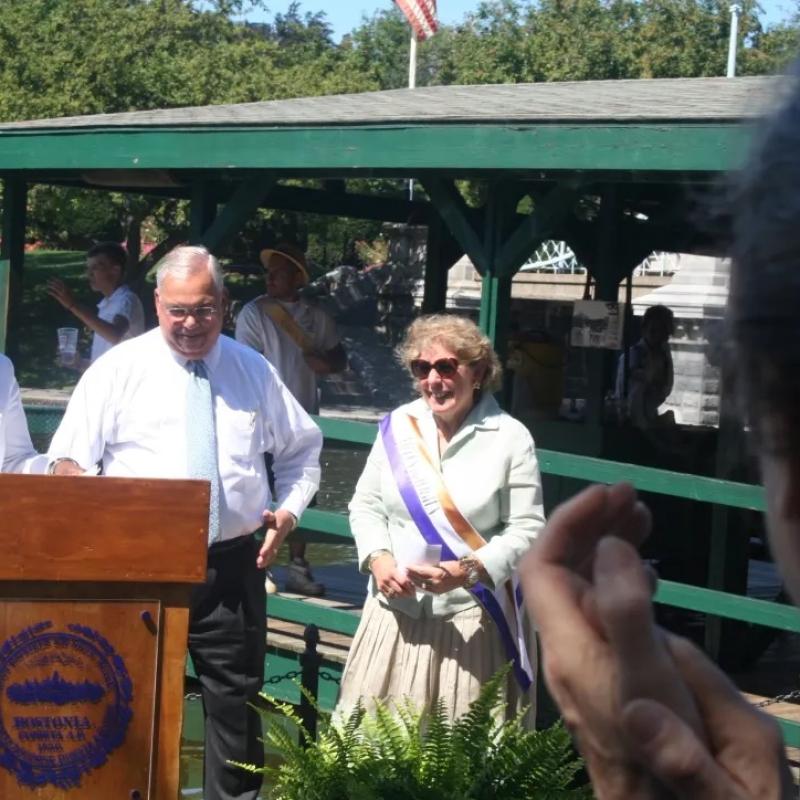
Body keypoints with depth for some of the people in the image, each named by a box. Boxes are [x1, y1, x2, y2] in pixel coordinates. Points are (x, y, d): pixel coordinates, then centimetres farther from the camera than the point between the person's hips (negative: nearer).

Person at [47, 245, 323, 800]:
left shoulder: (255, 372, 7)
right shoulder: (119, 369, -1)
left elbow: (303, 449, 19)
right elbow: (69, 464, 0)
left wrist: (289, 509, 3)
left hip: (232, 565, 2)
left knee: (237, 699, 7)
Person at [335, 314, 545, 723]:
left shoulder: (510, 438, -6)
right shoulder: (397, 426, 4)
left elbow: (527, 529, -6)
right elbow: (365, 505, 12)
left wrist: (468, 571, -20)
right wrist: (377, 558, -6)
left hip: (471, 622, -3)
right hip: (396, 613, 3)